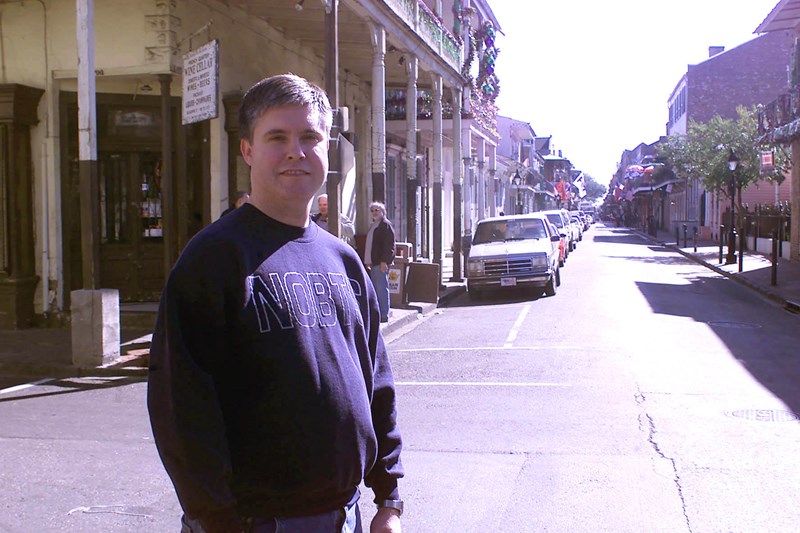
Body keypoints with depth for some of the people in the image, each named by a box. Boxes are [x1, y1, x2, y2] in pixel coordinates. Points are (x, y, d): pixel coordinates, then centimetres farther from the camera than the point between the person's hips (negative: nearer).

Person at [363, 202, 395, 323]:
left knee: (381, 288, -8)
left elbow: (389, 245, -16)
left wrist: (384, 261, -21)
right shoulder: (373, 225, 20)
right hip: (373, 262, 10)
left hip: (381, 263, -10)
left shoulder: (385, 225, -8)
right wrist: (368, 261, 18)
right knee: (375, 289, 12)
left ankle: (384, 315, -5)